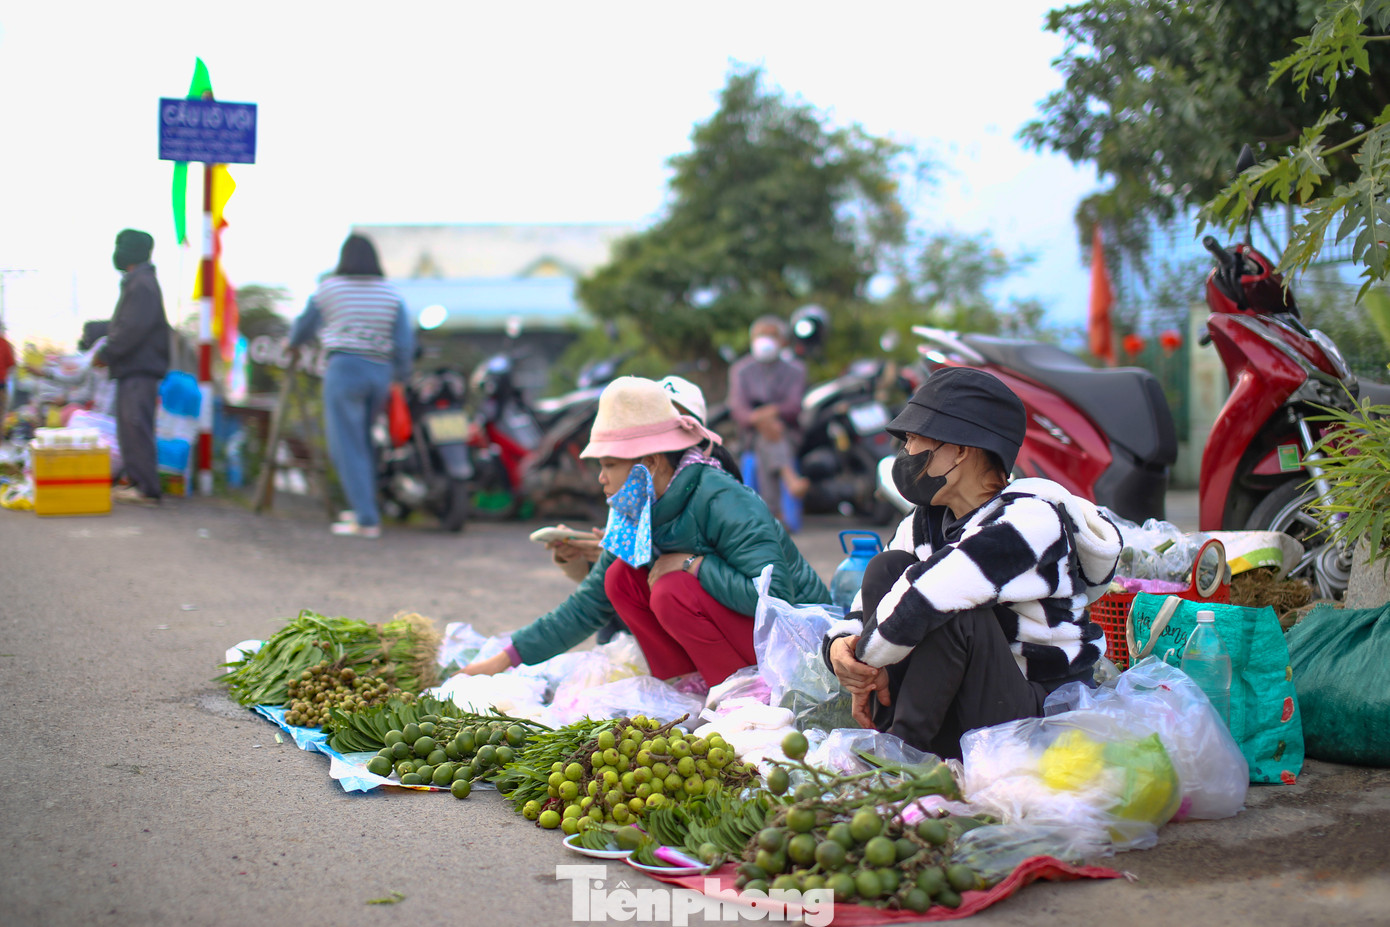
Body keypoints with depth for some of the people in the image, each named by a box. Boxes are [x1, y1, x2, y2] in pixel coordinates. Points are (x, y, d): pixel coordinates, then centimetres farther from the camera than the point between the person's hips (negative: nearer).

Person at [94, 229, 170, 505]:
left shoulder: (142, 284, -14)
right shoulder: (135, 282, 20)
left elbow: (133, 328, -21)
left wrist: (105, 354, -14)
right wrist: (108, 353, 14)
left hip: (140, 369, -11)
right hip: (132, 368, 11)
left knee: (136, 425, -12)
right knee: (129, 426, 13)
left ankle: (147, 489, -12)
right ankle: (136, 481, 18)